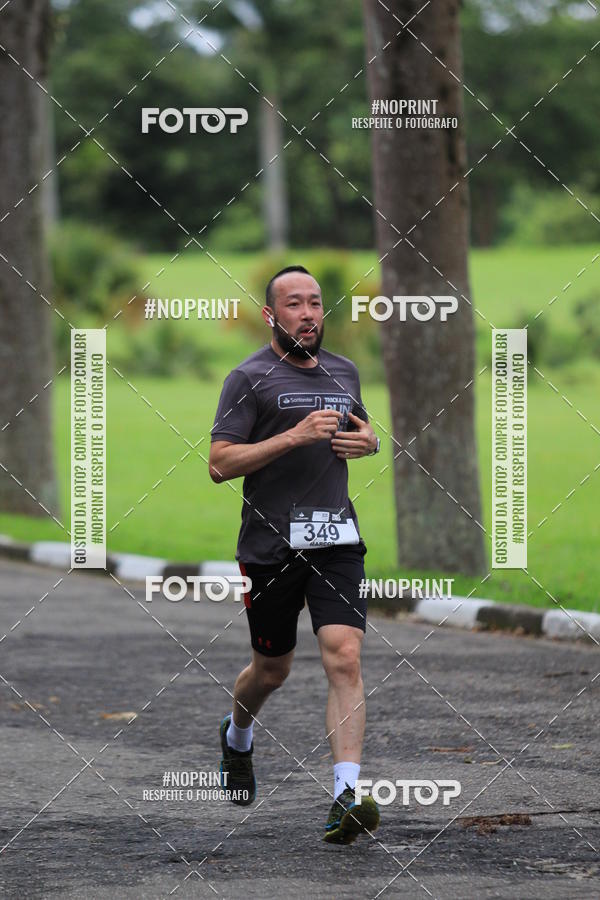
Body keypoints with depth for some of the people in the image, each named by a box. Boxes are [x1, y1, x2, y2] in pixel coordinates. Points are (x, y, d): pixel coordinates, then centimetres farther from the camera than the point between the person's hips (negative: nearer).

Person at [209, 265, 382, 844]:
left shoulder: (344, 371, 13)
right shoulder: (249, 378, -4)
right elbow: (219, 464, -11)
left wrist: (368, 441, 6)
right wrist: (295, 436, -19)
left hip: (336, 540, 3)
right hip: (270, 545, -3)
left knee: (344, 659, -14)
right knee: (271, 670, 13)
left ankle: (345, 800, -20)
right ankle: (237, 735, 47)